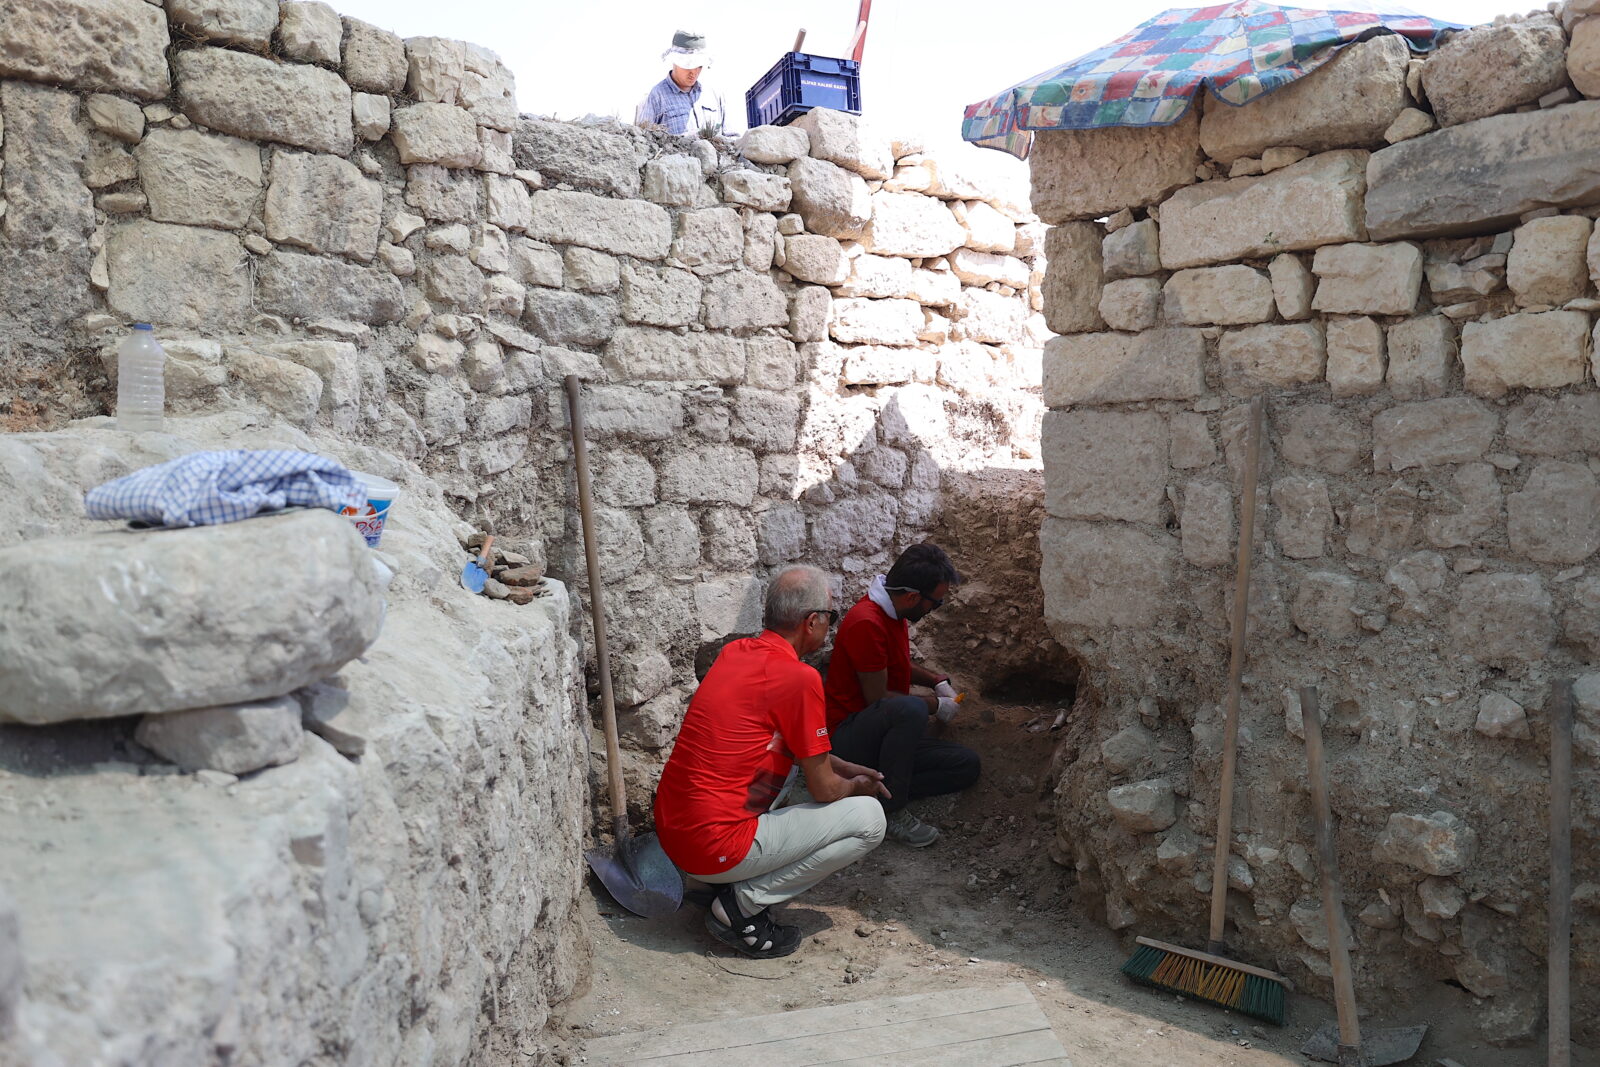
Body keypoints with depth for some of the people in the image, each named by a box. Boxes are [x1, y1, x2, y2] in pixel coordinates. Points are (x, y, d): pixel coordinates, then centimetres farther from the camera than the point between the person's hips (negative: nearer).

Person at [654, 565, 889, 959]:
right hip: (712, 848, -9)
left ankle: (738, 884, 17)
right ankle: (742, 905, -1)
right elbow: (824, 790, -6)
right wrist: (858, 787, 15)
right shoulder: (799, 678, -16)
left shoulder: (735, 651, 9)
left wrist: (847, 768, 24)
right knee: (869, 819, -3)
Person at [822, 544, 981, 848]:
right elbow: (878, 698, -20)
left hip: (884, 735, 10)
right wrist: (935, 706, -8)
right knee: (911, 709, -39)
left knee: (967, 765, -2)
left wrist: (936, 681, 14)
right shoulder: (867, 623, -23)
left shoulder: (894, 612, 7)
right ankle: (892, 811, -24)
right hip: (849, 737, -10)